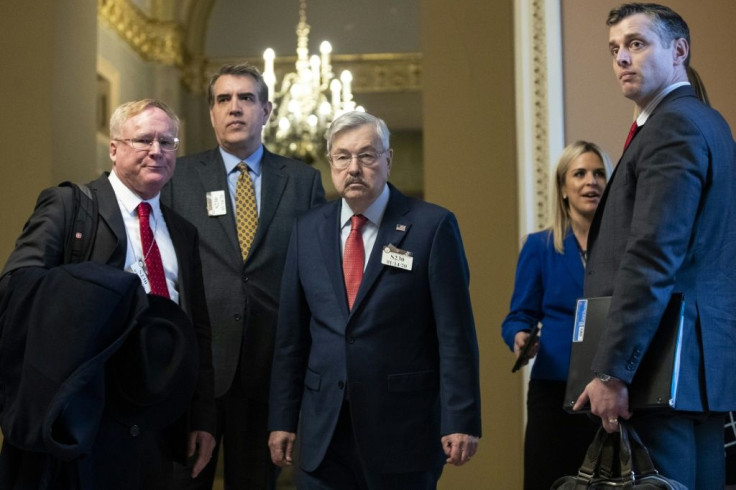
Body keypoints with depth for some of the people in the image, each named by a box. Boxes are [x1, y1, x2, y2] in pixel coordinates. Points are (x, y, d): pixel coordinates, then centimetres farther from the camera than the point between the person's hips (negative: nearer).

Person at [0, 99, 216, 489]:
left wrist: (202, 418, 10)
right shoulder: (67, 206, -2)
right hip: (80, 419, -5)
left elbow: (198, 332, 15)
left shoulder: (183, 233, 15)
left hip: (158, 427, 6)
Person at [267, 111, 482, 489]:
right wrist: (282, 419, 6)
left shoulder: (432, 226, -5)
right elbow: (291, 333, 9)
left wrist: (461, 422, -11)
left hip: (403, 428, -3)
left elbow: (455, 334, -7)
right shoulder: (308, 230, 8)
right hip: (323, 430, 3)